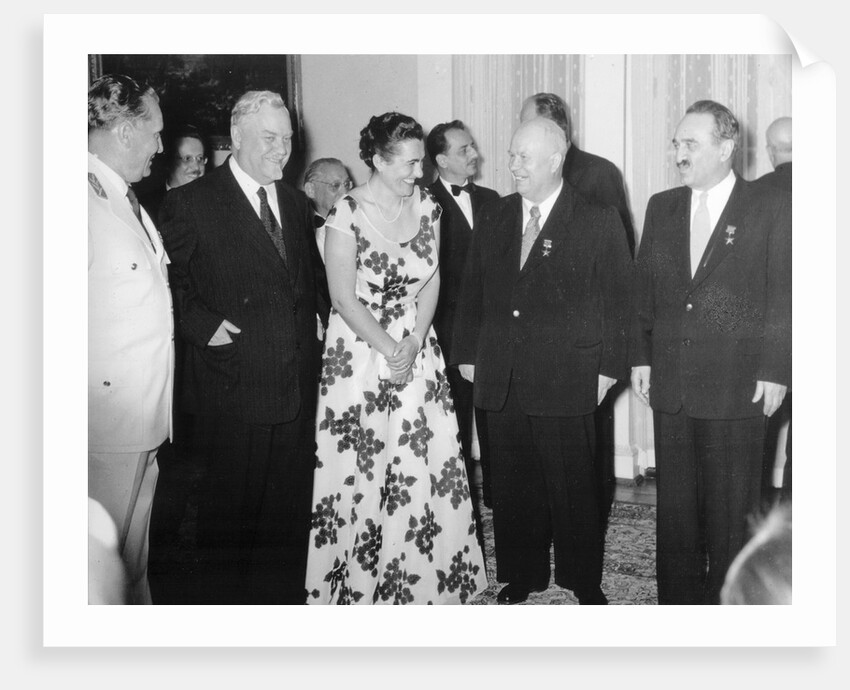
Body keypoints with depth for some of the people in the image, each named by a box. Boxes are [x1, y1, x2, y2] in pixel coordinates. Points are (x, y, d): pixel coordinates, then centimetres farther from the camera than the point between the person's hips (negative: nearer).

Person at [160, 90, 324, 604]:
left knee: (291, 507, 12)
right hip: (234, 388, -5)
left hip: (297, 385, 6)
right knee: (233, 507, 5)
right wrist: (203, 325, -17)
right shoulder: (191, 203, -5)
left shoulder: (296, 203, 15)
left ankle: (287, 596, 26)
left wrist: (311, 326, 10)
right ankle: (225, 601, 21)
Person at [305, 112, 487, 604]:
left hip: (418, 348, 4)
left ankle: (424, 579, 19)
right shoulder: (348, 214, -12)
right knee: (360, 467, 1)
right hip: (360, 350, -4)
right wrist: (390, 350, -12)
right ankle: (357, 583, 17)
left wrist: (414, 345, -8)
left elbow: (432, 282, 4)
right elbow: (345, 299, -12)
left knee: (426, 464, 4)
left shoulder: (426, 206, 2)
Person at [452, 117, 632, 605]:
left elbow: (618, 298, -2)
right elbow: (472, 293, 15)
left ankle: (585, 584, 20)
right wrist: (468, 354, 9)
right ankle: (520, 580, 22)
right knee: (512, 486, 9)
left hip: (566, 380, -4)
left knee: (573, 486, 4)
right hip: (500, 378, 4)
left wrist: (608, 366, -6)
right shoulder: (493, 219, 12)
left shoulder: (598, 221, -1)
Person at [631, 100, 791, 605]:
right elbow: (644, 288, 13)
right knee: (675, 506, 10)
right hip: (671, 384, 4)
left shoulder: (771, 209, -3)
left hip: (738, 387, -4)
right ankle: (678, 598, 21)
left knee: (732, 508, 5)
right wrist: (640, 356, 7)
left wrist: (775, 371, -9)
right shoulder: (662, 208, 11)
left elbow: (784, 296, -5)